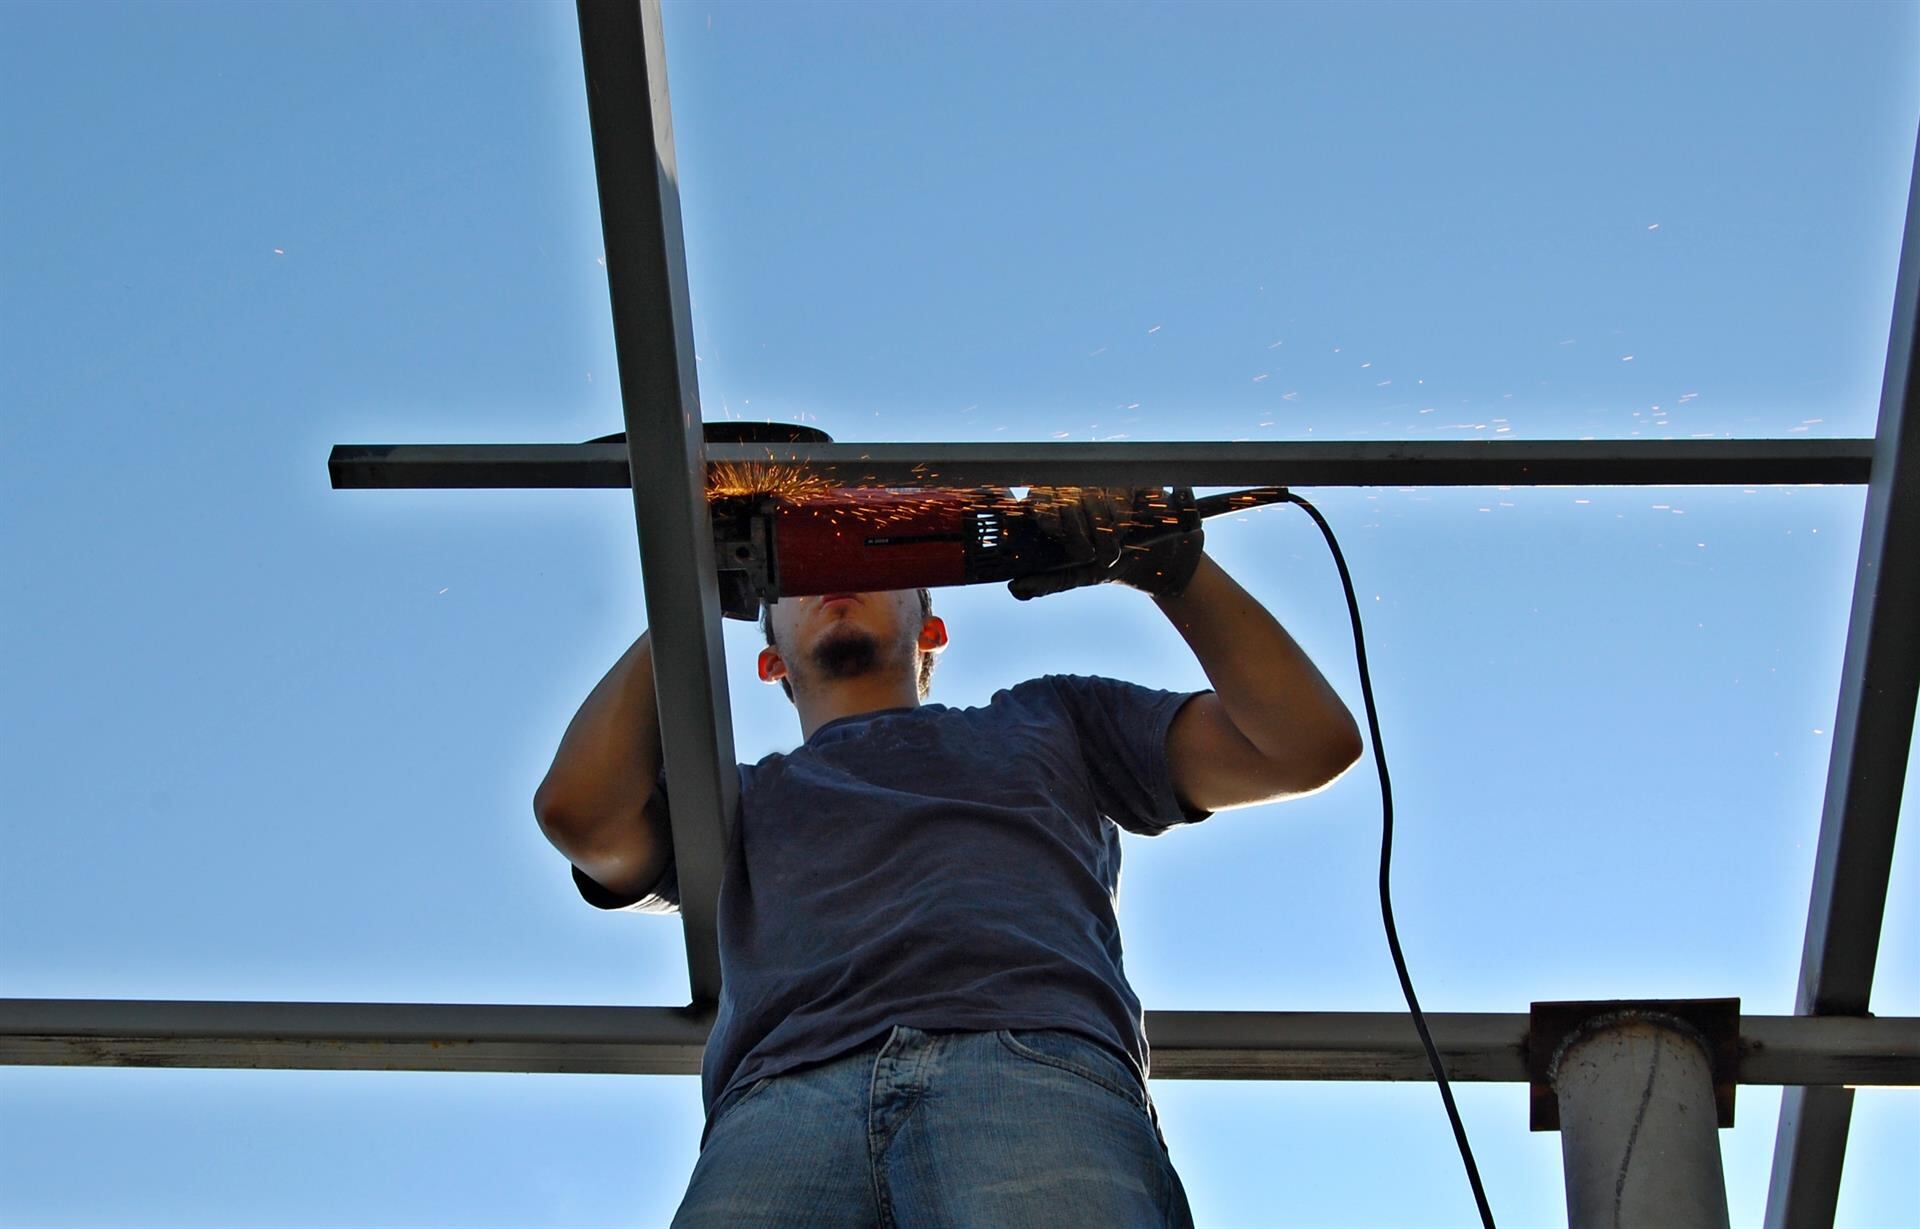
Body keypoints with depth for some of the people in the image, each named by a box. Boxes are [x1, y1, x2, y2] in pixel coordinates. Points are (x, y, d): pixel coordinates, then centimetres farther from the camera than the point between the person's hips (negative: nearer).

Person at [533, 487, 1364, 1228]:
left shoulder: (1043, 720, 39)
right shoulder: (744, 794, 39)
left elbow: (1310, 743, 31)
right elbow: (578, 810, 16)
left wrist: (1170, 564, 25)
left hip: (1036, 1059, -1)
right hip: (785, 1099, 1)